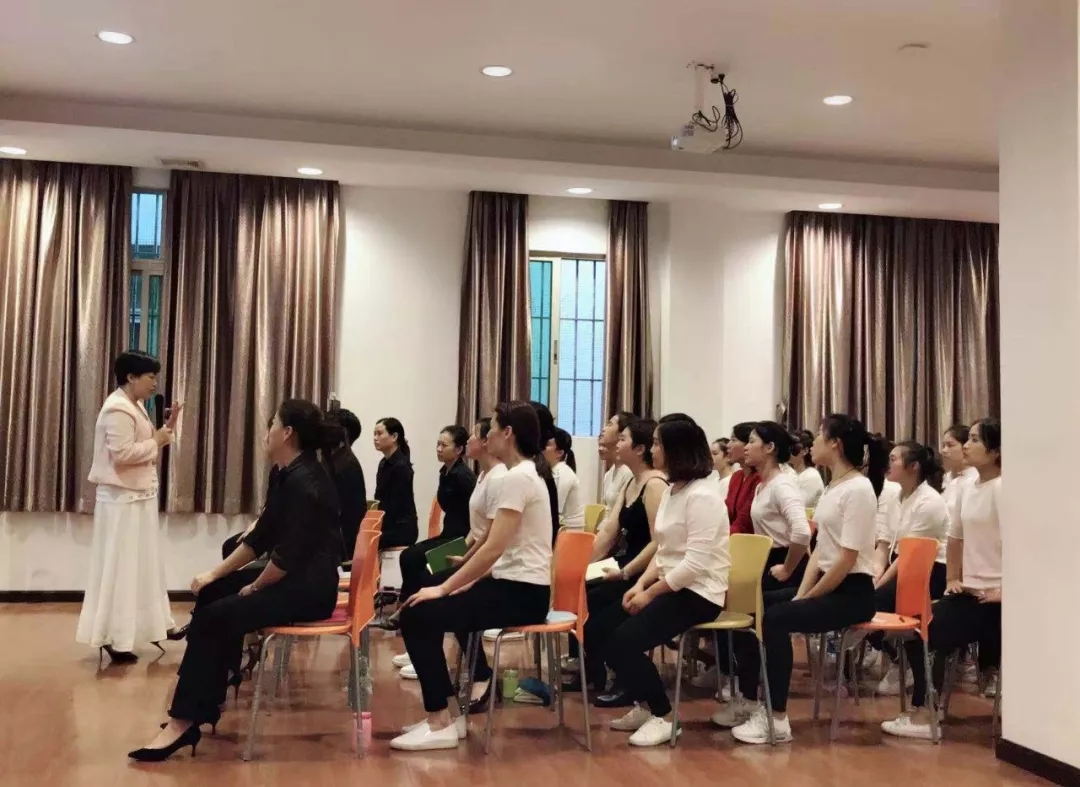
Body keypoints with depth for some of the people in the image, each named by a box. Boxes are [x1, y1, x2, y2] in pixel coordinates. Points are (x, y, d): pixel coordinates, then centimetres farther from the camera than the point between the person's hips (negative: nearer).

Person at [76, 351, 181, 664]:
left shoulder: (135, 406, 14)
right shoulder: (118, 409, -17)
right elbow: (122, 454, -26)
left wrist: (166, 428, 6)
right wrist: (157, 441, -16)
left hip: (138, 496, 10)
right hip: (122, 500, -10)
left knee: (142, 564, 16)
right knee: (120, 567, -4)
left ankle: (152, 626, 25)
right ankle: (114, 638, 2)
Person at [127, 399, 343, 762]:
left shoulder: (304, 483, -21)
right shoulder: (291, 476, 10)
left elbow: (289, 557, -23)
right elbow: (261, 537, 14)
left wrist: (254, 587, -7)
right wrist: (215, 573, 9)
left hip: (308, 590, -10)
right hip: (293, 580, 10)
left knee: (215, 617, -16)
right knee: (212, 593, 8)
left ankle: (185, 721, -7)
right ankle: (204, 705, 10)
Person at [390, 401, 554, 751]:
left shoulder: (515, 478, -17)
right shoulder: (529, 473, 15)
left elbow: (493, 548, -22)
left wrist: (445, 588, -15)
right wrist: (464, 583, 12)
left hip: (521, 592, -10)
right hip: (516, 584, 10)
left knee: (417, 616, -14)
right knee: (423, 613, 10)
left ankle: (440, 723, -7)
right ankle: (448, 713, 13)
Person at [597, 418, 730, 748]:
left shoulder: (702, 496, -18)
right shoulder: (671, 491, 12)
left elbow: (696, 563, -24)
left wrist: (650, 593, -18)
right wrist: (641, 584, -2)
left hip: (698, 593, -10)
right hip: (671, 585, 10)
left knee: (625, 640, -21)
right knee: (598, 629, 2)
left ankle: (662, 716, -1)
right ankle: (644, 705, 15)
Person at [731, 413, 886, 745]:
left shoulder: (859, 488, -16)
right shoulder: (831, 487, 13)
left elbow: (848, 558, -20)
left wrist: (808, 597, -13)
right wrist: (801, 593, 1)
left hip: (852, 592, -9)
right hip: (826, 584, 9)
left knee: (776, 618, -25)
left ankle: (777, 719, -17)